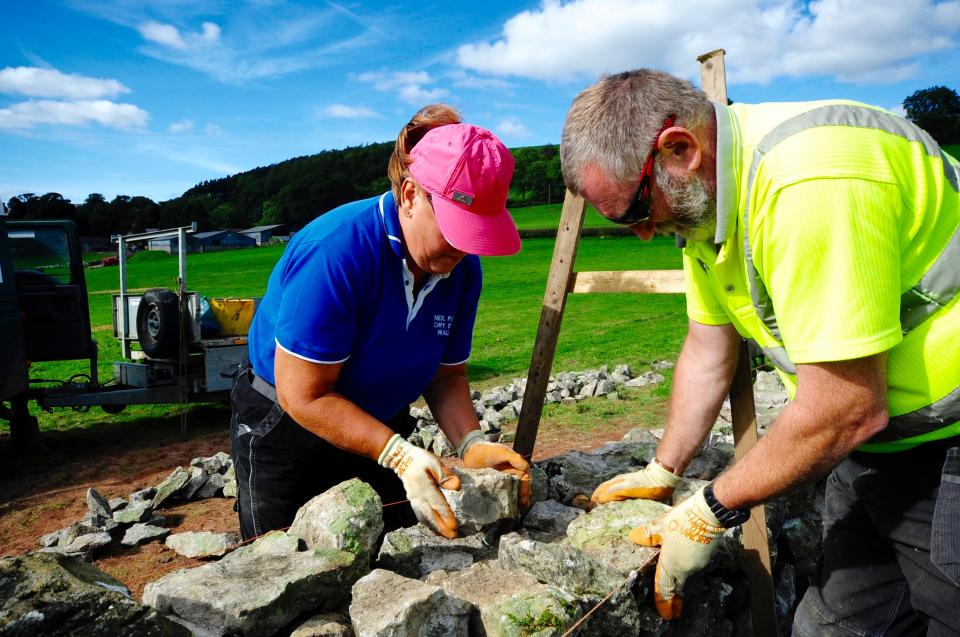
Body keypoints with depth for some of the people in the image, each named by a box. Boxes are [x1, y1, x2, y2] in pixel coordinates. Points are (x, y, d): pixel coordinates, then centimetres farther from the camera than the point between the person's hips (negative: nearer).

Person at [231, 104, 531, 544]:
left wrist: (472, 445, -21)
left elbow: (446, 376, -3)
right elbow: (304, 396, -28)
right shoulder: (335, 252, -32)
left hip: (381, 426, 6)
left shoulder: (463, 268, -12)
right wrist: (400, 456, -34)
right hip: (284, 430, -5)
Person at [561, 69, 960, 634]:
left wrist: (711, 512, -17)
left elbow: (847, 411, -30)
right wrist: (662, 473, 11)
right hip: (880, 442, 8)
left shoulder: (807, 182, -32)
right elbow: (709, 352, 7)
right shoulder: (700, 197, -2)